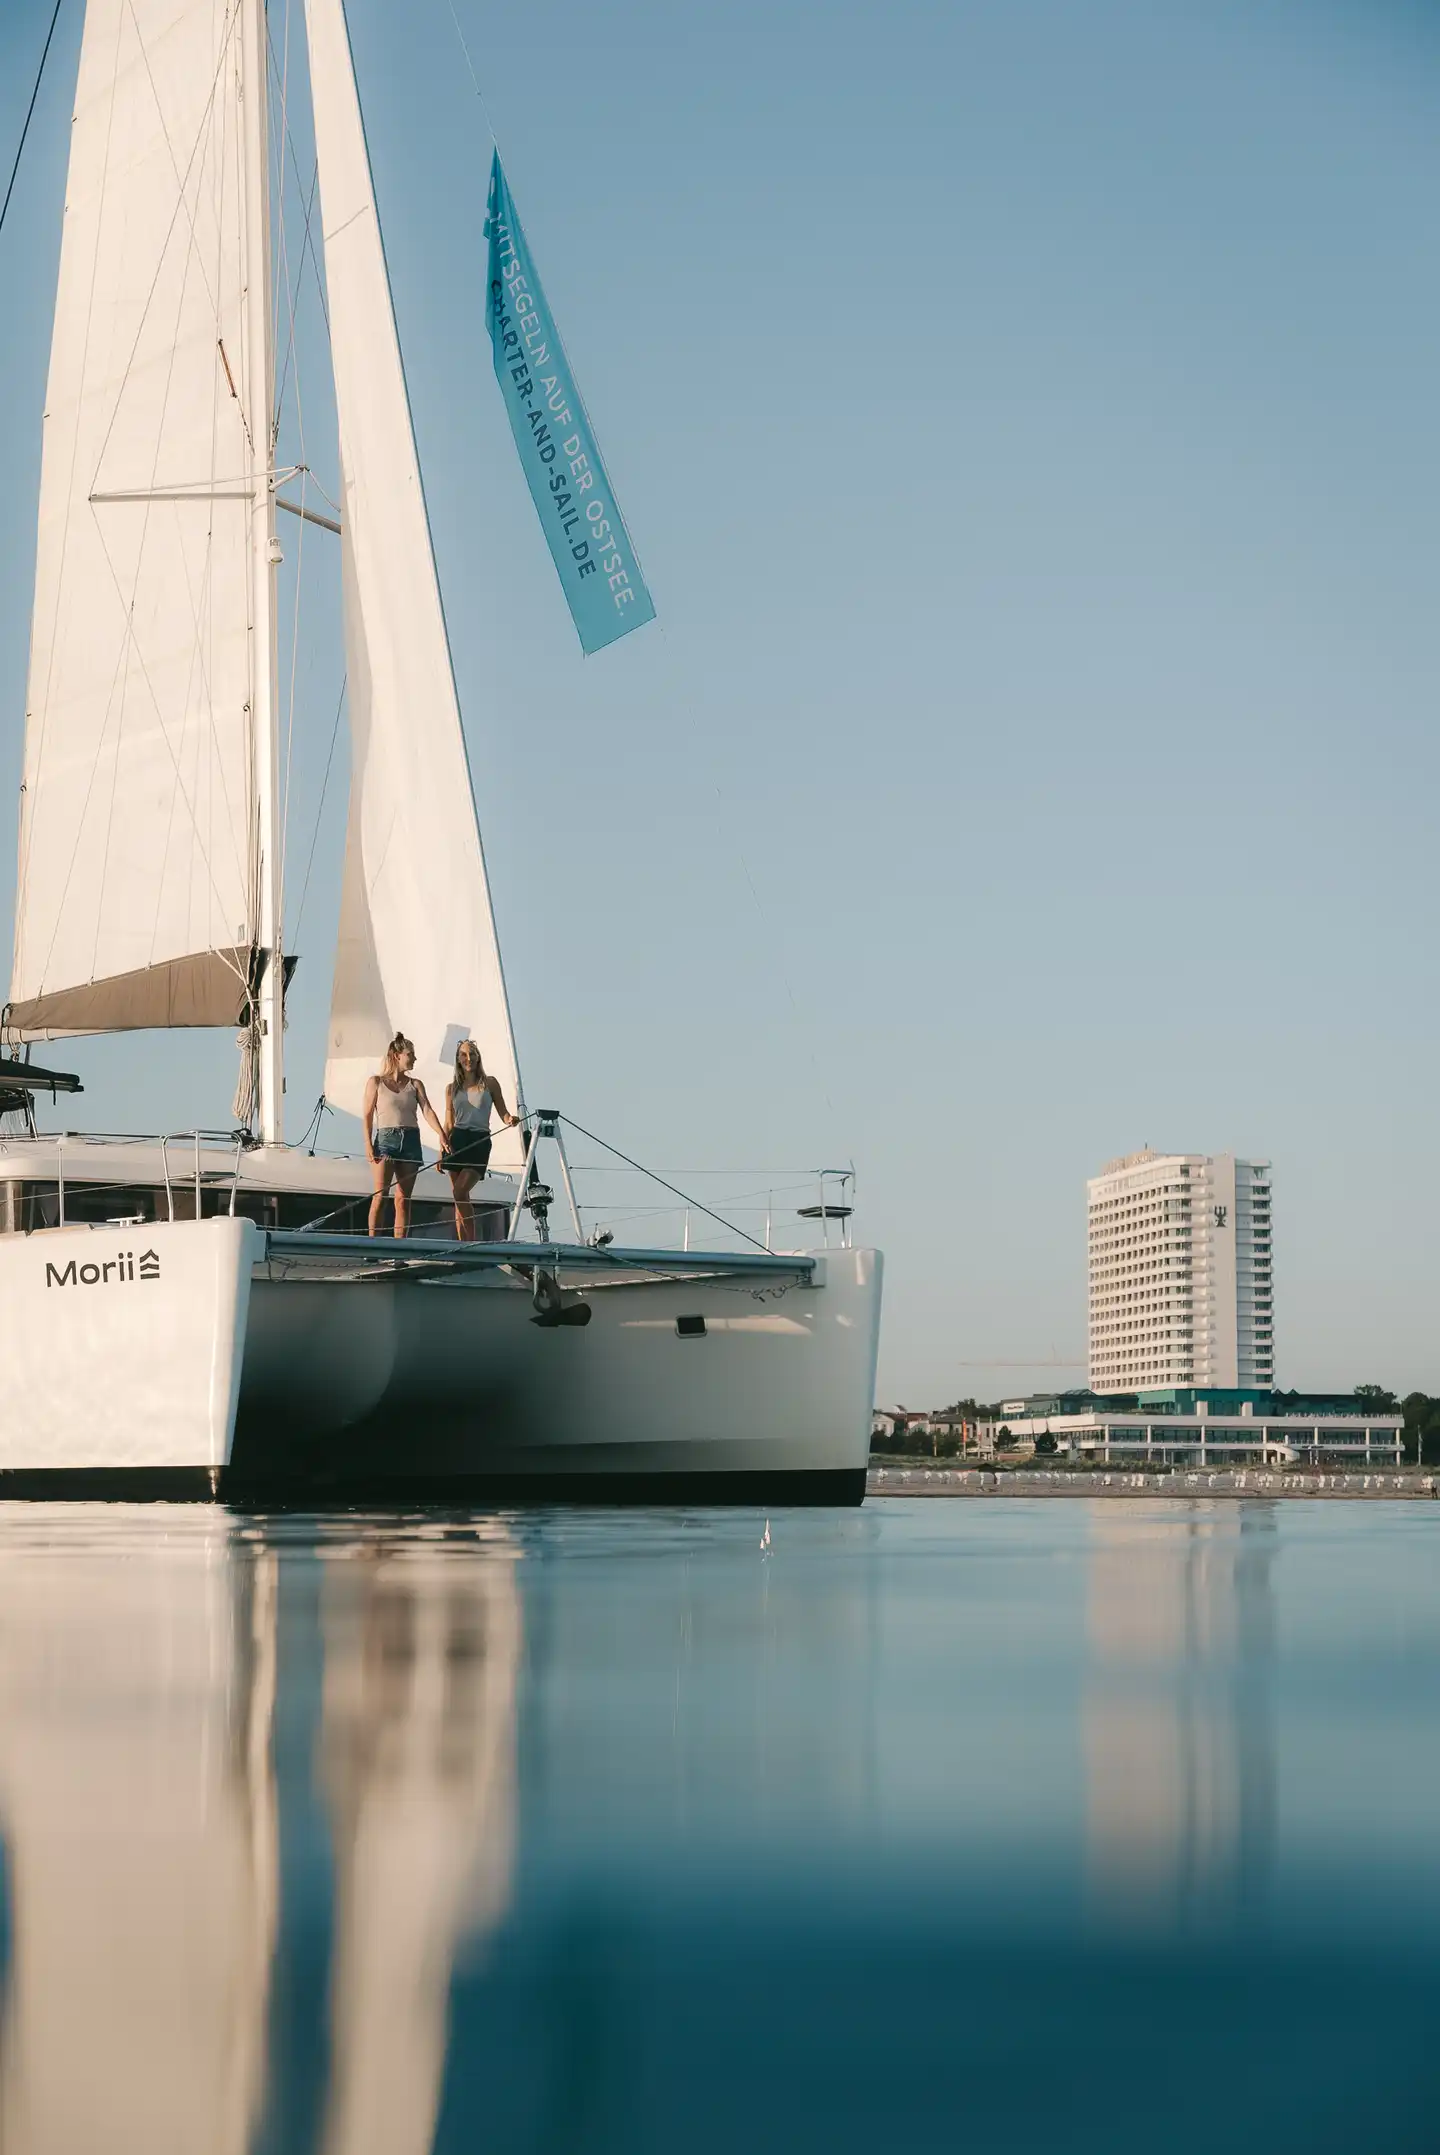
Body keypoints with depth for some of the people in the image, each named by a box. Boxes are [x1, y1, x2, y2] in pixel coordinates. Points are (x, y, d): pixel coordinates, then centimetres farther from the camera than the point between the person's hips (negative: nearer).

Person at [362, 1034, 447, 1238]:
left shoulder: (415, 1085, 13)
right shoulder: (376, 1082, 6)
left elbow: (427, 1111, 2)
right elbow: (368, 1116, 3)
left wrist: (441, 1134, -14)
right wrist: (368, 1144, -9)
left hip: (411, 1140, 3)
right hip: (386, 1138, -3)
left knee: (403, 1199, 0)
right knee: (381, 1195, -14)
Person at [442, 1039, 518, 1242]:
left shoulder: (489, 1083, 7)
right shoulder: (452, 1088, 13)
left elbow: (503, 1113, 6)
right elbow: (448, 1124, 15)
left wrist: (510, 1120, -18)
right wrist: (442, 1152, 7)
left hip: (480, 1141, -3)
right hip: (457, 1140, 3)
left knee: (460, 1192, -19)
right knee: (459, 1197, -1)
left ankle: (470, 1243, -14)